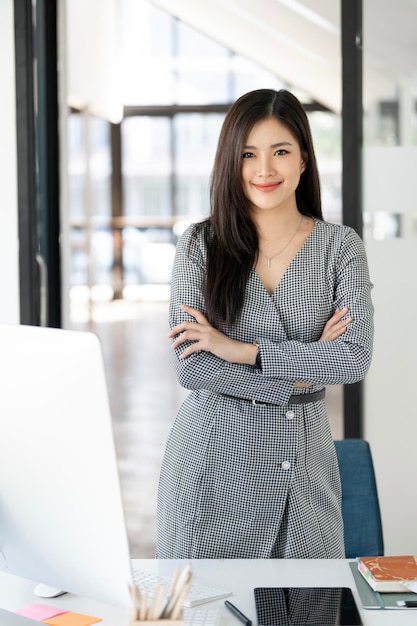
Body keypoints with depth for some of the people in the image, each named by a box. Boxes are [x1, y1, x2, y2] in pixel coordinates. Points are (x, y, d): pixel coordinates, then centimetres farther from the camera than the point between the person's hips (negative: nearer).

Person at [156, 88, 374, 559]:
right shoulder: (200, 243, -2)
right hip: (213, 463, -1)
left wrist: (240, 349, -15)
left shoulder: (340, 246, 0)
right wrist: (301, 371, -10)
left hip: (303, 462, 1)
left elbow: (355, 358, -11)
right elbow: (190, 366, -10)